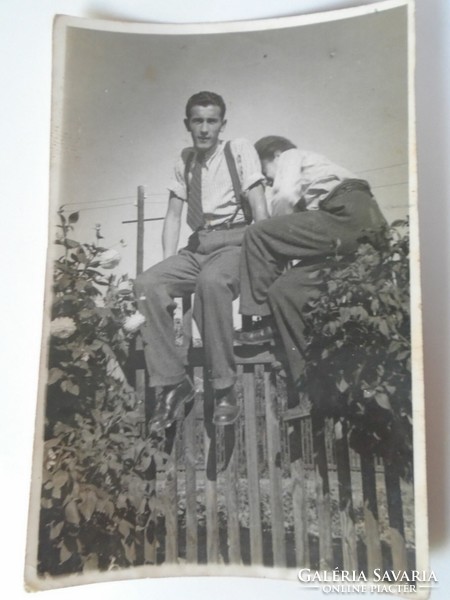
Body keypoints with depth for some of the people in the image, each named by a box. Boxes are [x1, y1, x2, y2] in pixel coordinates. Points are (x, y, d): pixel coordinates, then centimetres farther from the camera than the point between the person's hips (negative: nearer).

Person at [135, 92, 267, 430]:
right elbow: (174, 215, 15)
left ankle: (224, 387, -26)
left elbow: (259, 208, -5)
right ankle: (172, 381, -15)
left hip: (234, 243, -4)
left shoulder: (240, 151, 5)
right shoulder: (185, 162, 19)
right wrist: (170, 264, 1)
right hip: (196, 247, 5)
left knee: (211, 281, -38)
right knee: (148, 284, -23)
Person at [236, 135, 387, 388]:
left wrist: (274, 237, 10)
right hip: (358, 230, 8)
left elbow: (285, 196, -4)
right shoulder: (308, 173, 40)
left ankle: (267, 321, -1)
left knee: (257, 234, -9)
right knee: (285, 290, 3)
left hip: (349, 214, -8)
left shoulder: (290, 155, 17)